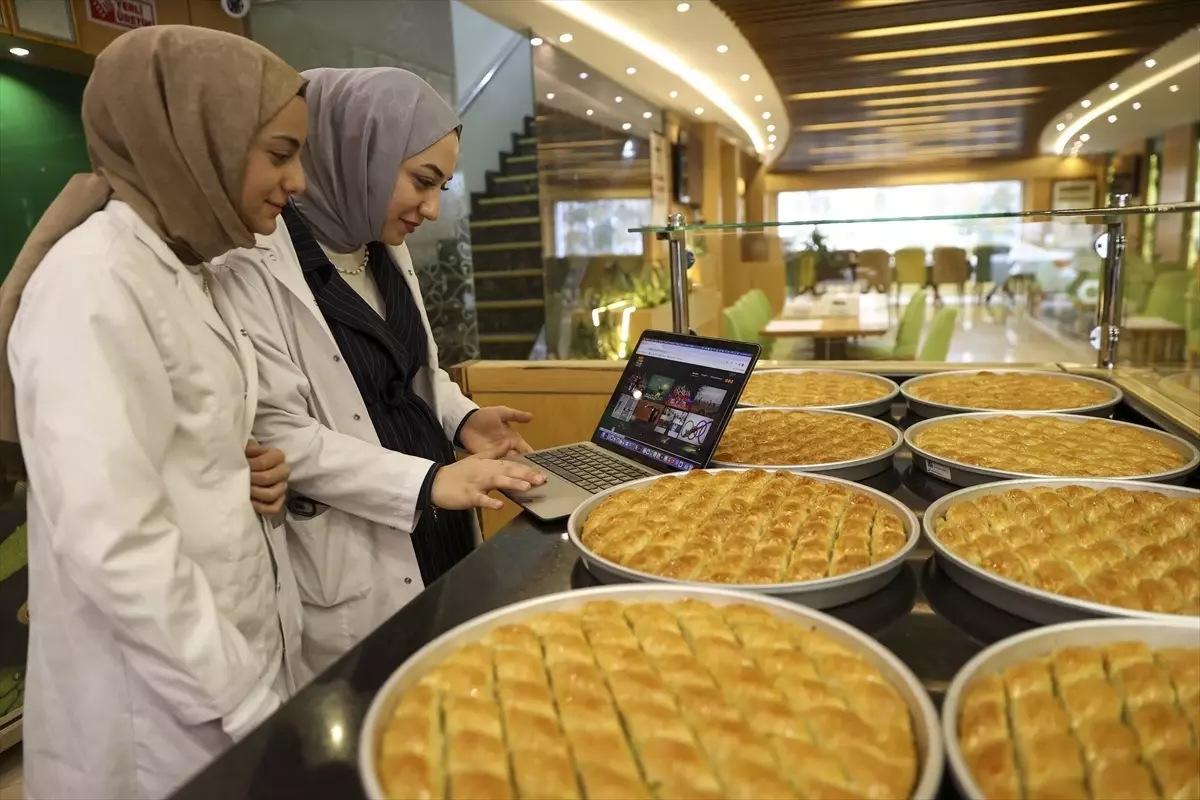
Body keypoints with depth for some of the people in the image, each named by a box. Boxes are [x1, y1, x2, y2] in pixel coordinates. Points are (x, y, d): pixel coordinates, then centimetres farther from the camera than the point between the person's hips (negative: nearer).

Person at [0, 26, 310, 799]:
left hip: (235, 648, 8)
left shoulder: (188, 269, 6)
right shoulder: (95, 281, -21)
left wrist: (250, 477, -5)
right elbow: (113, 547, -26)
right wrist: (250, 699, -17)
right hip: (166, 704, -8)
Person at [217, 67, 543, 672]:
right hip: (351, 564, -7)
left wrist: (461, 418, 0)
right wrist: (425, 481, -23)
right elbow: (275, 433, -19)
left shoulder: (386, 250, 10)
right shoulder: (259, 264, -16)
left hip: (438, 530, 8)